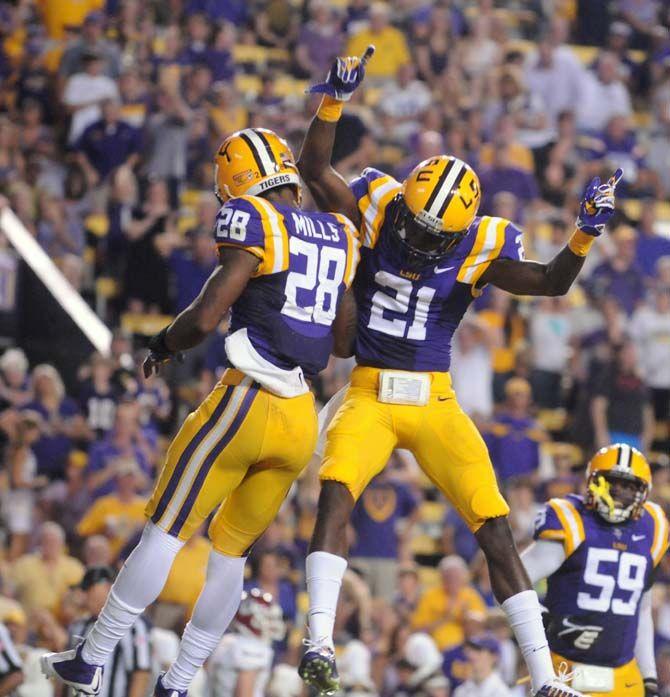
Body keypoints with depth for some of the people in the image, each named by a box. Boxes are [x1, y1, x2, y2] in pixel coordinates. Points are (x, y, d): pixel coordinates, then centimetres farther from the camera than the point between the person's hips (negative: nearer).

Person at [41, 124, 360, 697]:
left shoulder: (255, 226, -9)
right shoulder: (337, 236, 13)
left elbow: (204, 319, -14)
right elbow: (342, 341, 19)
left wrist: (164, 345, 5)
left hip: (246, 405, -6)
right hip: (302, 420, 6)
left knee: (166, 532, 3)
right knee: (231, 551, 17)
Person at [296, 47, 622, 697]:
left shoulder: (479, 249, -5)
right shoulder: (376, 209, -4)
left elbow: (551, 282, -10)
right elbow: (314, 169, -11)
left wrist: (585, 232, -25)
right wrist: (334, 101, -22)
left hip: (434, 402, 1)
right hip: (369, 397, -1)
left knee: (494, 526, -5)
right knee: (335, 490, -28)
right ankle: (319, 642, -30)